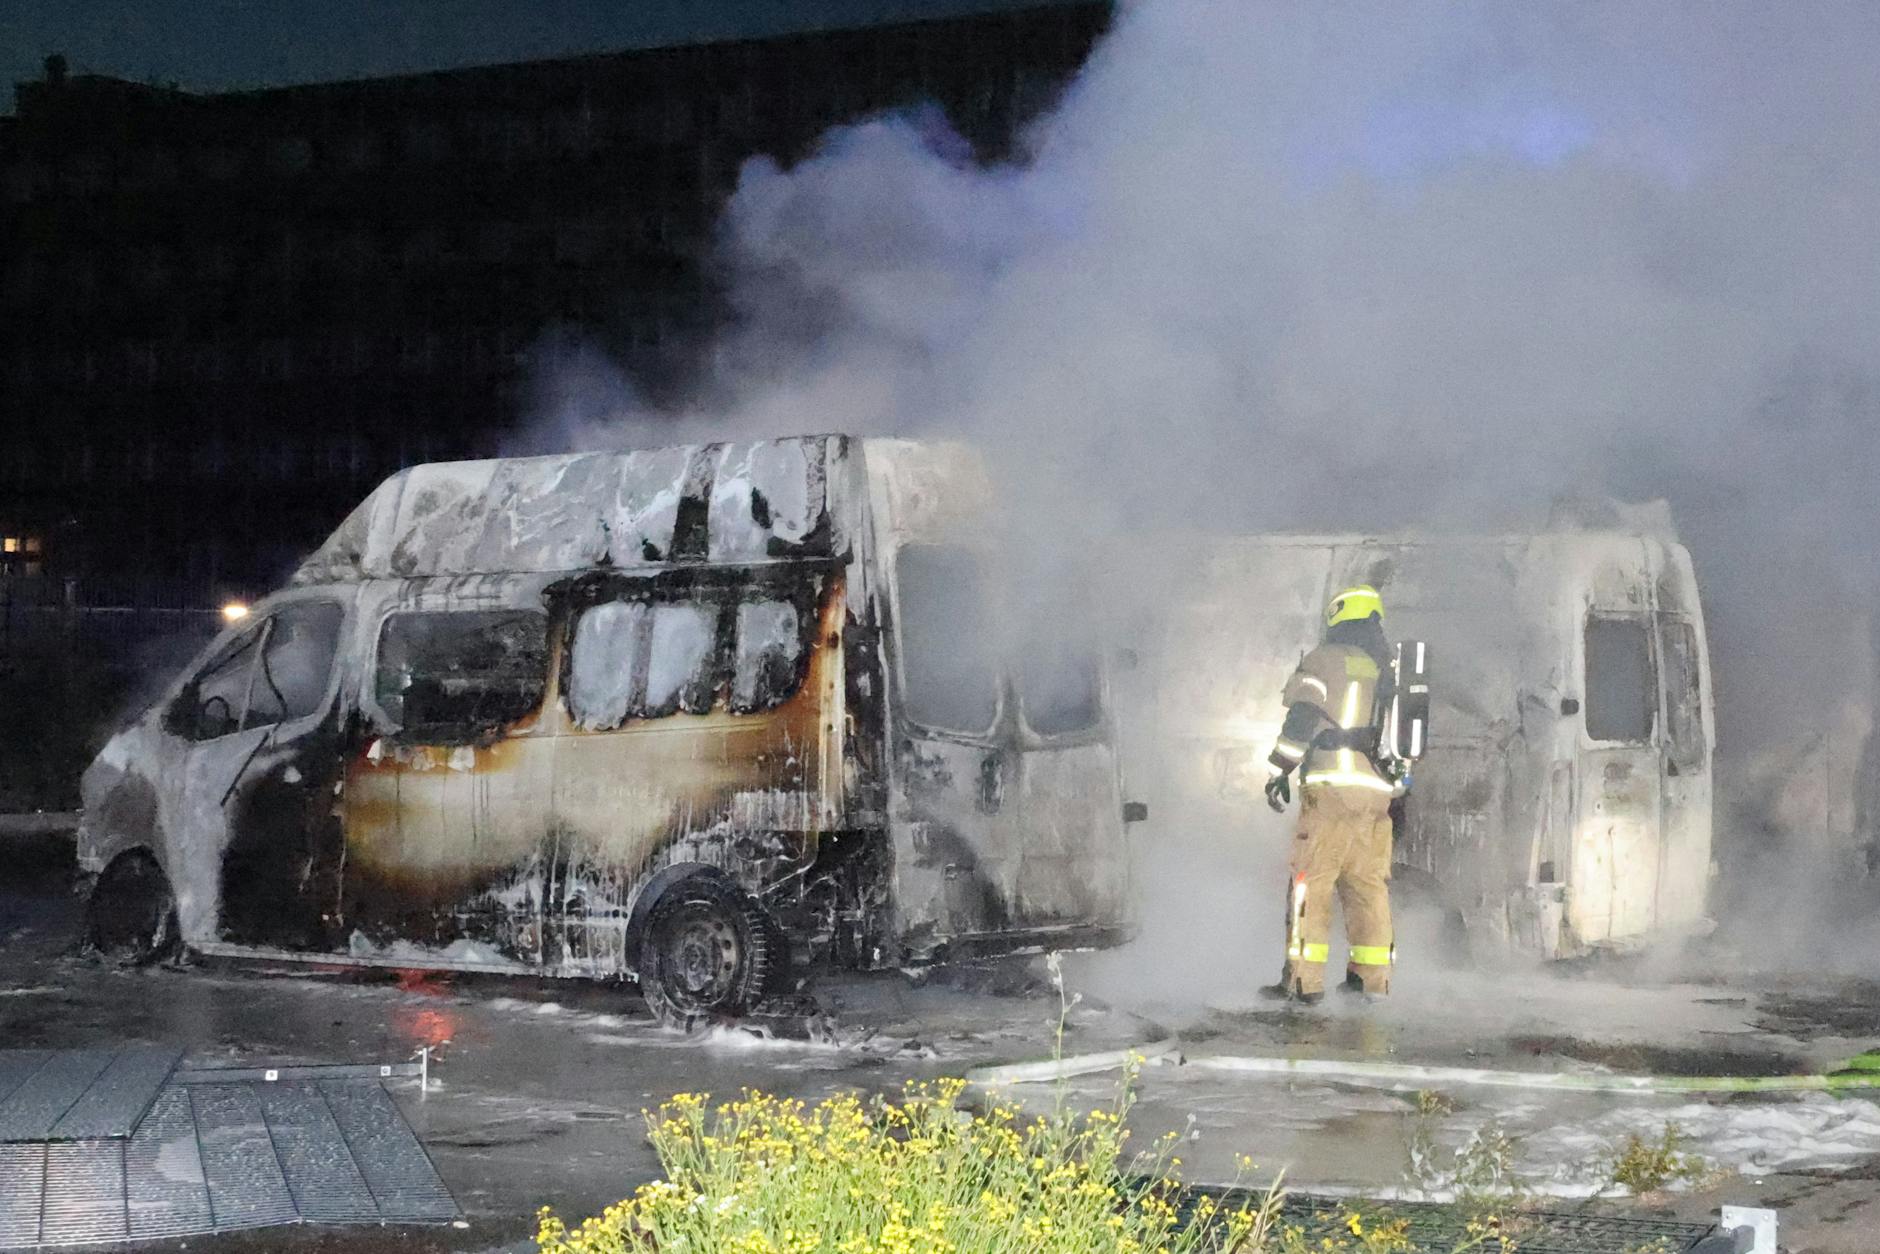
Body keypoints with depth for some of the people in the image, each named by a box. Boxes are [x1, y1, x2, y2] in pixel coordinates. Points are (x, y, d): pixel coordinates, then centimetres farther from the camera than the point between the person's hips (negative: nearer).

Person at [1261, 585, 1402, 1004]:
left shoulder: (1325, 659, 0)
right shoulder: (1391, 670, 18)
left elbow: (1302, 719, -9)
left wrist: (1279, 770, -4)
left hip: (1331, 785, -6)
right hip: (1379, 792, 6)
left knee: (1311, 880, -4)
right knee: (1369, 884, 10)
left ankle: (1303, 979, -9)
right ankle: (1372, 979, 9)